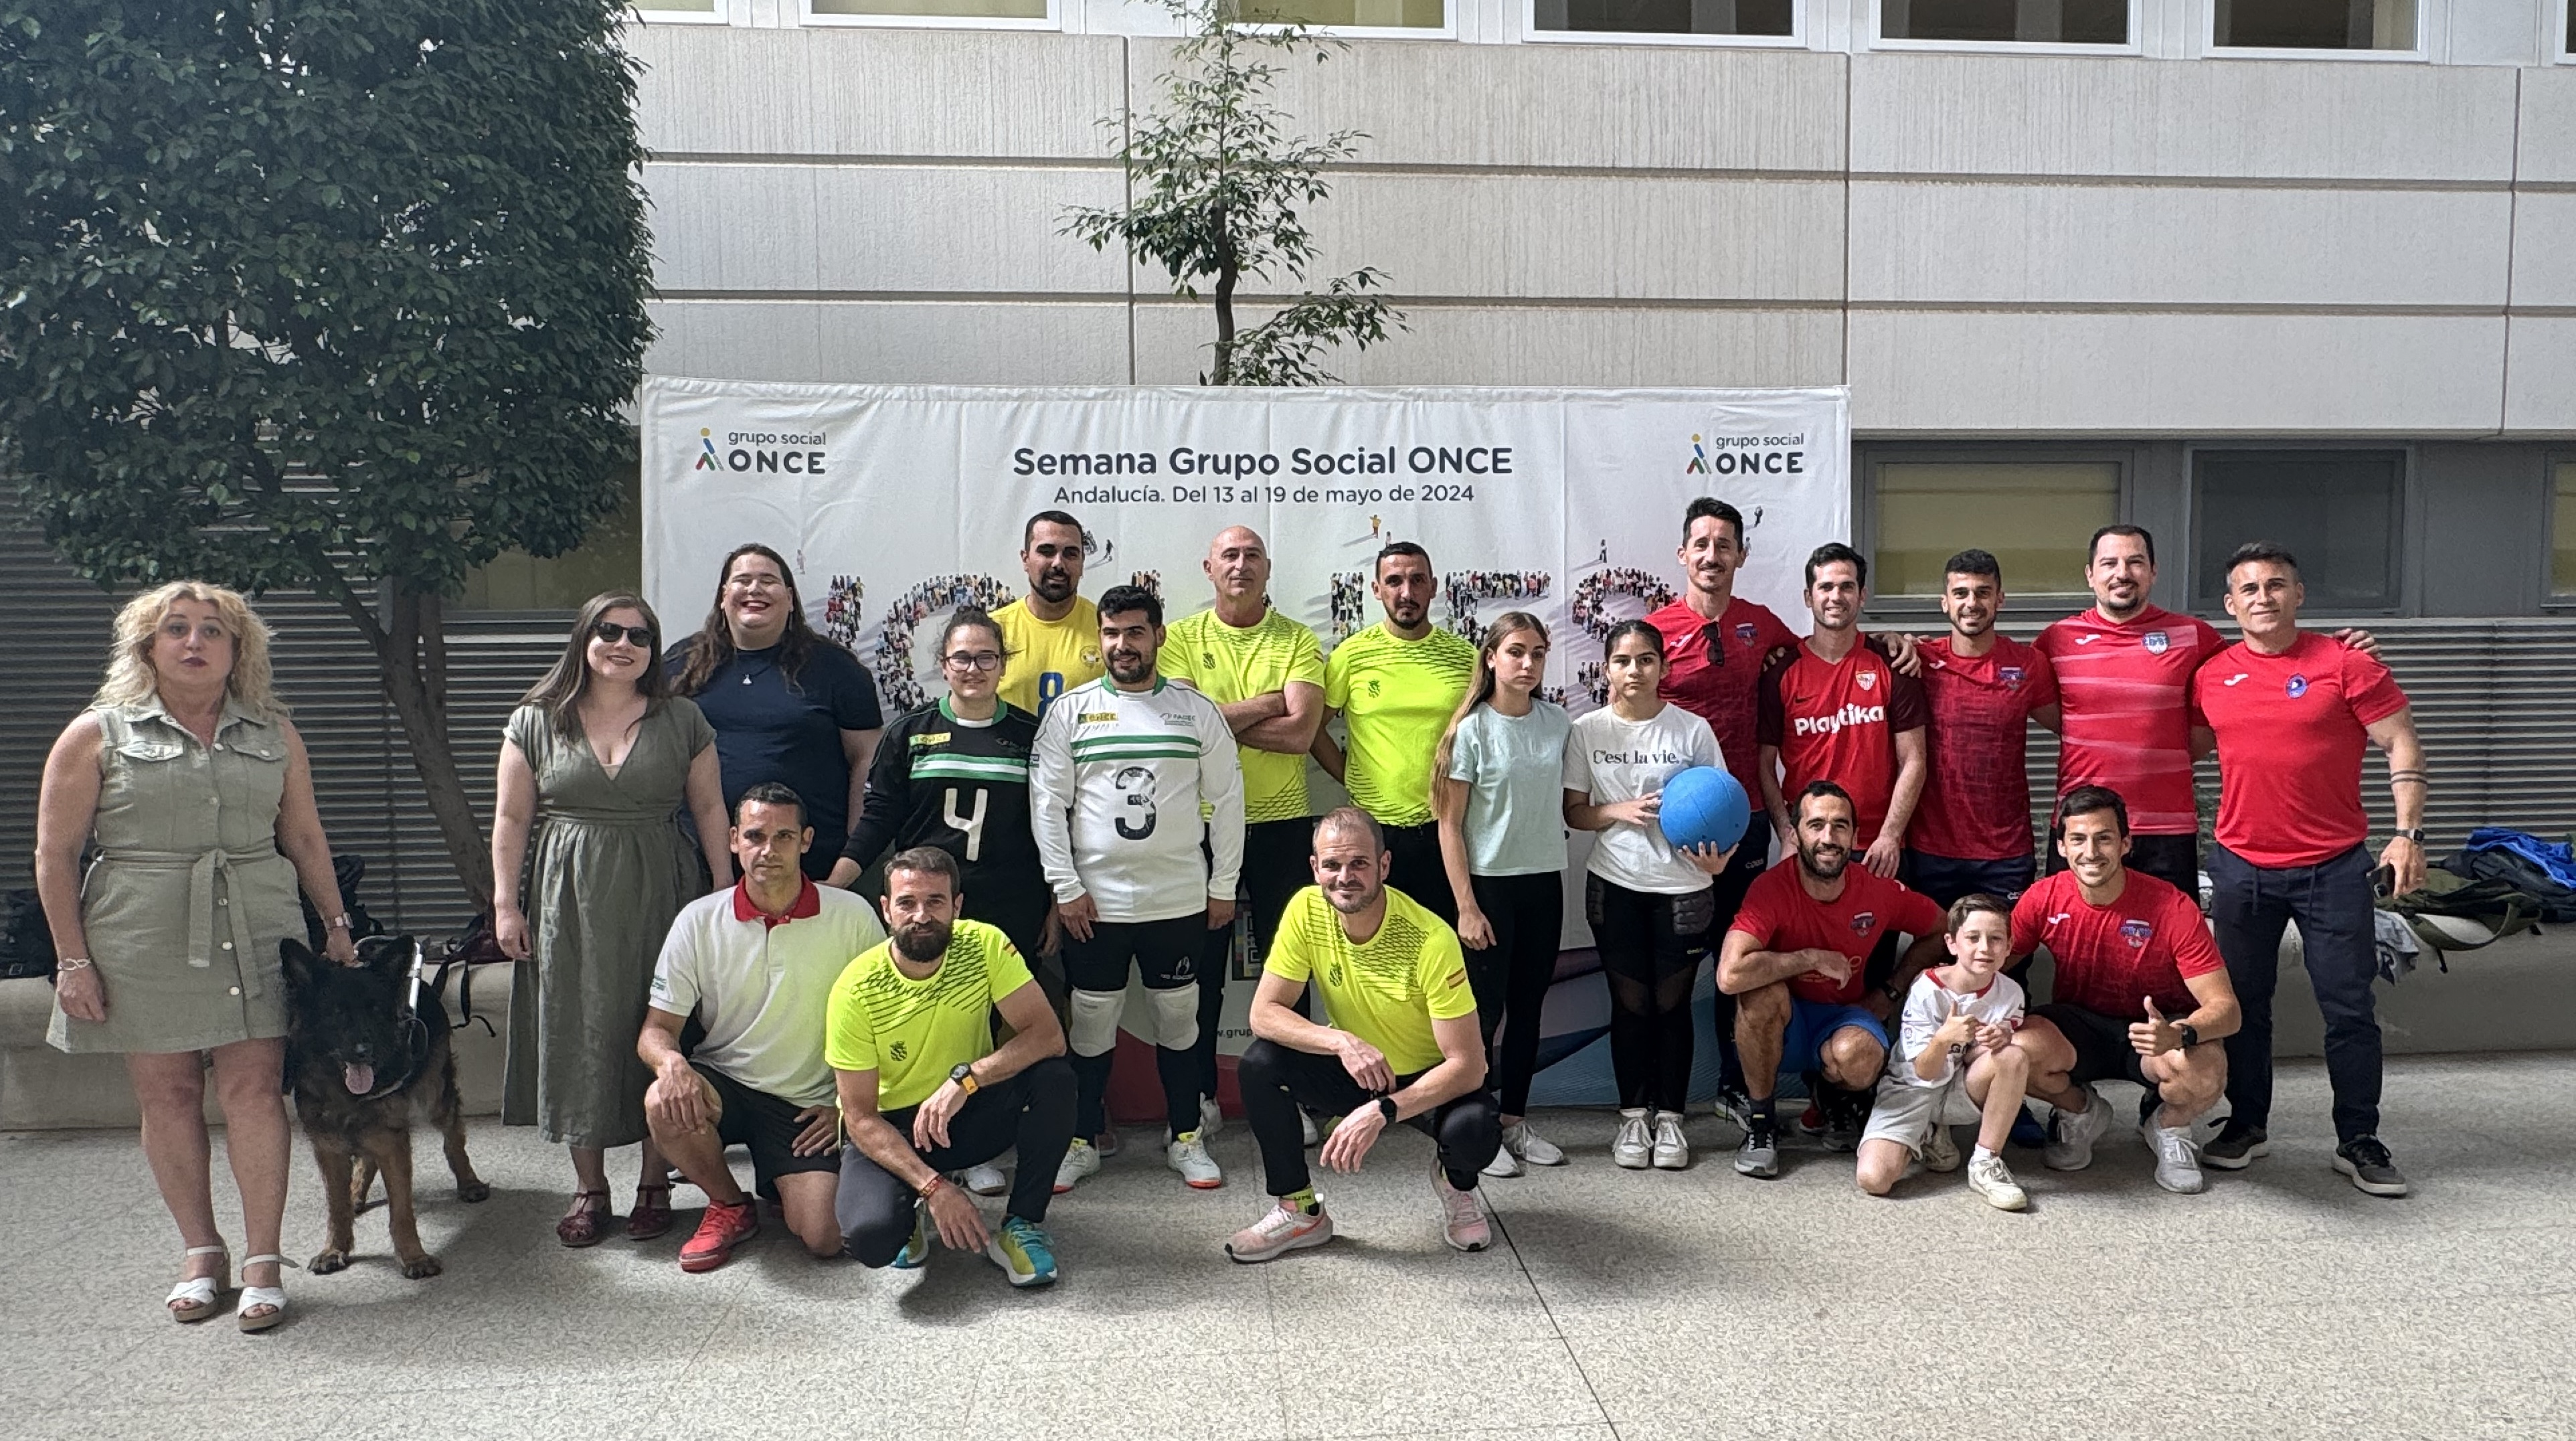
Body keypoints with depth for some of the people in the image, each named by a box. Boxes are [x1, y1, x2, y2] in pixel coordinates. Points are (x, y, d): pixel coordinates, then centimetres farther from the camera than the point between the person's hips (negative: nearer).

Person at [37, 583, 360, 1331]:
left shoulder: (273, 734, 11)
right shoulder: (98, 735, 4)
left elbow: (305, 838, 15)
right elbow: (55, 854, 2)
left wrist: (336, 923, 13)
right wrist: (72, 959, -3)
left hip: (255, 936, 1)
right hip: (143, 942, -1)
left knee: (255, 1088, -4)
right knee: (167, 1094, 4)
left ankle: (263, 1261, 2)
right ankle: (200, 1252, 18)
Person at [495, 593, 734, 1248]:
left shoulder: (682, 721, 5)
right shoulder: (537, 721, 5)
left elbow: (710, 810, 5)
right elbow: (512, 818, 5)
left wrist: (727, 896, 1)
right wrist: (505, 902, -1)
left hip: (657, 898, 0)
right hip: (568, 904, 1)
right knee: (576, 1034, 3)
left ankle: (655, 1183, 15)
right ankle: (589, 1187, 15)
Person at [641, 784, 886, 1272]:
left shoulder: (852, 916, -7)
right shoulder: (699, 920, -4)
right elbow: (656, 1028, -2)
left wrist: (850, 1105, -3)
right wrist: (671, 1062, -26)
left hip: (809, 1103, -1)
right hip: (722, 1083, 1)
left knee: (824, 1239, -18)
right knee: (665, 1103, -33)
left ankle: (777, 1178, 20)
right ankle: (730, 1206, -1)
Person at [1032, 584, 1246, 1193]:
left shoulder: (1197, 711, 2)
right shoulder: (1070, 711, 0)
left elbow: (1227, 799, 4)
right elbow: (1046, 804, -1)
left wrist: (1223, 885, 2)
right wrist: (1066, 887, -7)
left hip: (1180, 899, 1)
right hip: (1095, 901, 0)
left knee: (1179, 1016, 10)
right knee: (1092, 1021, 8)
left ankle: (1186, 1138, 23)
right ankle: (1083, 1140, 22)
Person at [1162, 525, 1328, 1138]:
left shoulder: (1298, 641, 1)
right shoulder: (1181, 638, 2)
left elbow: (1302, 733, -13)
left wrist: (1219, 720, -12)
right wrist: (1268, 704, -12)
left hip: (1281, 822, 0)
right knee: (1201, 961, 9)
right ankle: (1199, 1092, 22)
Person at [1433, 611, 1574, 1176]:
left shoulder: (1558, 723, 3)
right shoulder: (1473, 730, -9)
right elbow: (1450, 824, -9)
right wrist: (1466, 907, -12)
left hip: (1545, 882, 5)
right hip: (1490, 882, -4)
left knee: (1528, 1007, 12)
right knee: (1485, 1011, 1)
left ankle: (1515, 1121, 24)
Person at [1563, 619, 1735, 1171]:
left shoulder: (1692, 730, -4)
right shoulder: (1588, 730, -1)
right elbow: (1574, 812, 3)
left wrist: (1717, 856, -20)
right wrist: (1619, 811, -16)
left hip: (1682, 886, -1)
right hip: (1615, 885, 1)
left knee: (1672, 1002, 5)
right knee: (1631, 1003, 6)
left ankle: (1670, 1117, 19)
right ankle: (1634, 1116, 19)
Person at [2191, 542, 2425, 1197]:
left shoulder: (2345, 663, -6)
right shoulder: (2211, 676, 3)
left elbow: (2402, 744, -4)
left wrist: (2408, 833, -11)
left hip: (2334, 866, -3)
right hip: (2241, 866, 3)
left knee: (2349, 1007, 4)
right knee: (2243, 1002, 11)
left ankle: (2359, 1141, 16)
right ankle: (2247, 1124, 25)